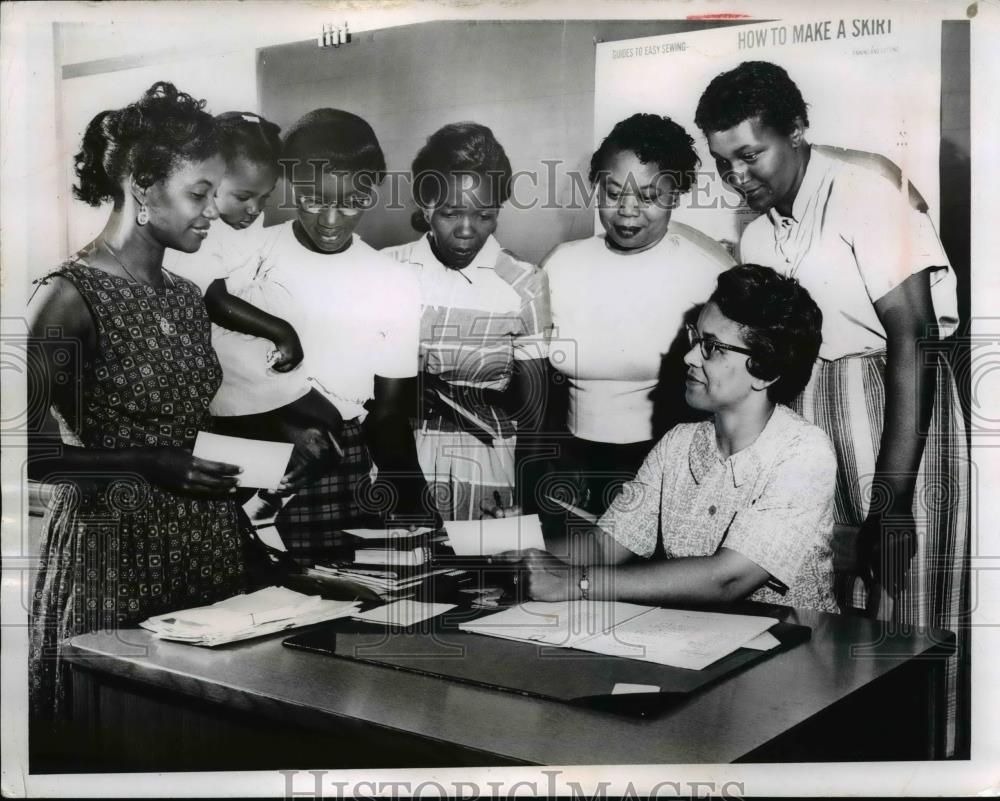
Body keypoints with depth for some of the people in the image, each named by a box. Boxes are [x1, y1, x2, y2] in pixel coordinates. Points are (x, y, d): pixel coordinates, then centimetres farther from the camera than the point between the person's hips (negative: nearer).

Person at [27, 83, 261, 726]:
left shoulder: (188, 298, 12)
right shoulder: (70, 295, -10)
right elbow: (28, 449, -14)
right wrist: (145, 464, -23)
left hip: (210, 551, 7)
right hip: (113, 554, -6)